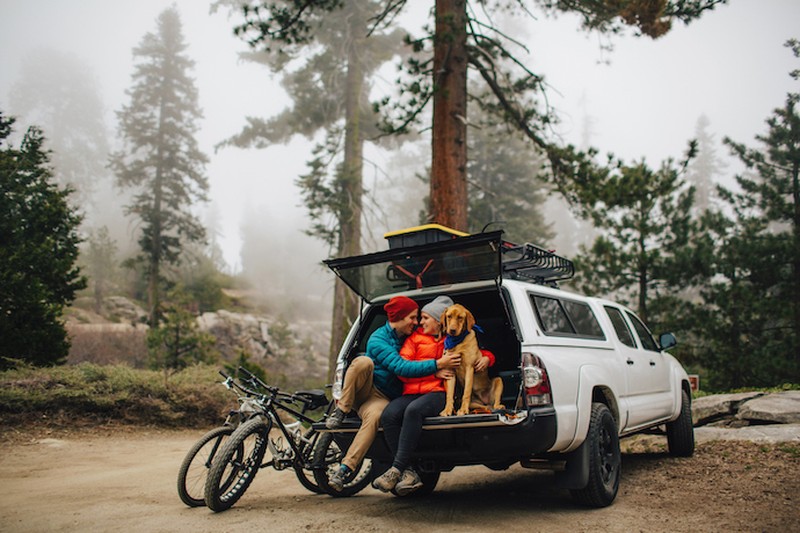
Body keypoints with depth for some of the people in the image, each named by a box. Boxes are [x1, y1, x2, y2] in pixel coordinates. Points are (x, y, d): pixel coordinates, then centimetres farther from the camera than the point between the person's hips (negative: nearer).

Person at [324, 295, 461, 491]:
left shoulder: (410, 337, 8)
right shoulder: (378, 340, -13)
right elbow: (401, 368, -24)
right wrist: (437, 365, -29)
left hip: (383, 397, 3)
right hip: (366, 388, -2)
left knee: (374, 416, -36)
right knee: (363, 361, -34)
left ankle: (345, 470, -39)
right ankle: (341, 411, -22)